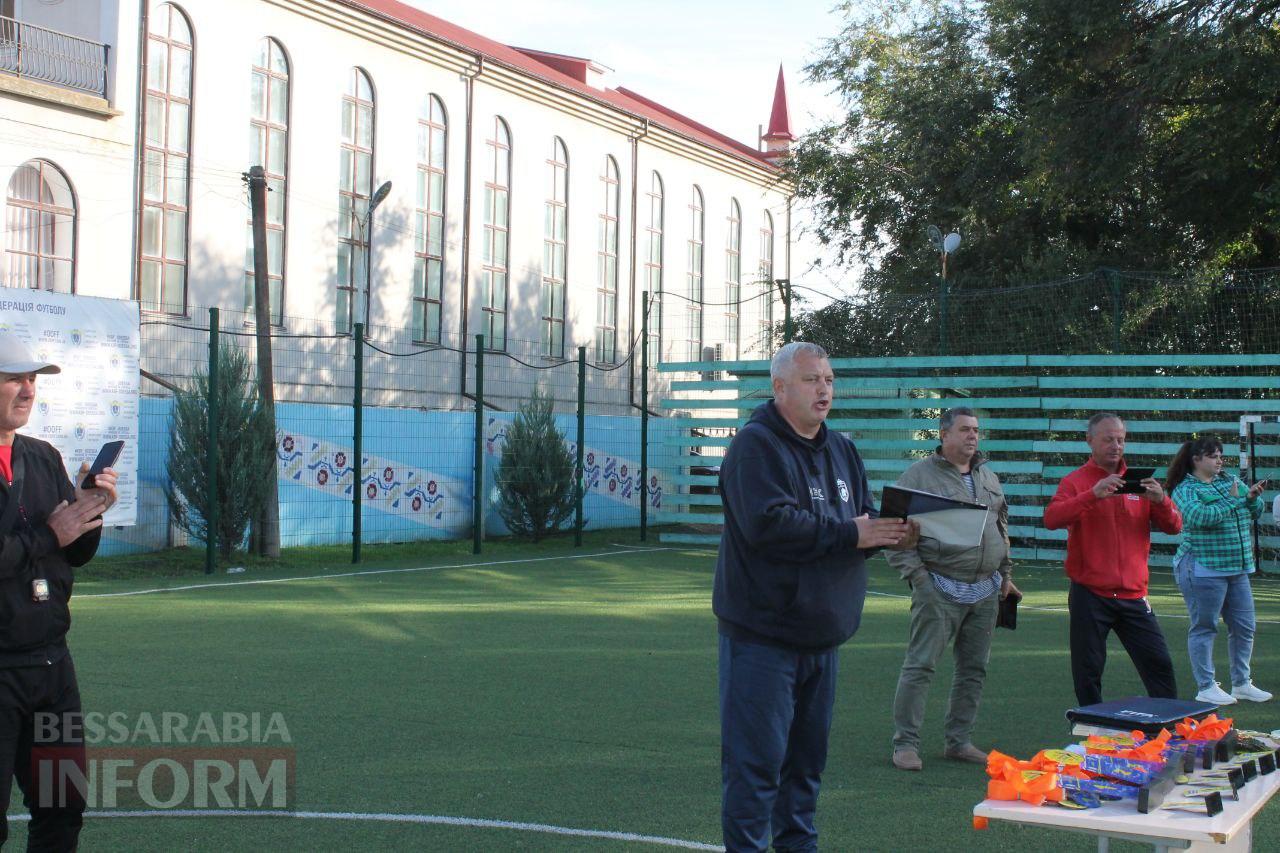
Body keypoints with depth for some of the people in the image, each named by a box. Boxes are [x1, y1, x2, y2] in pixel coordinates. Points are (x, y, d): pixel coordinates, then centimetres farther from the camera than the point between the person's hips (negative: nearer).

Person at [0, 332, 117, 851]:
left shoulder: (44, 458, 12)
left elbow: (76, 553, 15)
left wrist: (90, 512, -4)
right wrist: (47, 535, -16)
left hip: (50, 659, 7)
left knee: (63, 808, 13)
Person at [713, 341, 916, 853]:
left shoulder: (841, 450, 14)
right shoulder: (756, 446, -13)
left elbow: (864, 519, 17)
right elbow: (769, 524, -26)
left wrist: (892, 534, -7)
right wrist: (850, 535, -20)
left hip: (821, 636, 8)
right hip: (763, 634, -8)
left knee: (807, 758, 17)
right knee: (757, 759, -5)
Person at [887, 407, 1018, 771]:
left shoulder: (989, 478, 16)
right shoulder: (920, 475, -5)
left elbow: (1002, 529, 25)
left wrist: (1005, 574, 19)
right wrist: (917, 576, -14)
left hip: (985, 590, 6)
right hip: (940, 589, -6)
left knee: (974, 669, 10)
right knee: (920, 666, -7)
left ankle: (958, 741, 20)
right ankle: (905, 744, 0)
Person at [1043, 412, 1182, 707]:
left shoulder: (1138, 481, 10)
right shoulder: (1076, 481, -1)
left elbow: (1173, 527, 6)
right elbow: (1051, 519, -19)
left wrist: (1160, 500, -16)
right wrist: (1093, 495, -31)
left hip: (1133, 594, 3)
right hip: (1090, 596, -3)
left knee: (1159, 665, 3)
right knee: (1088, 674, 2)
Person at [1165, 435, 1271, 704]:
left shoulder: (1230, 481, 13)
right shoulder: (1184, 490, -7)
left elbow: (1255, 513, 12)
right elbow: (1200, 516, -24)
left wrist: (1252, 498, -9)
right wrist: (1231, 500, -17)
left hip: (1236, 568, 7)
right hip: (1203, 568, -7)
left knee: (1244, 626, 11)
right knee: (1204, 627, -2)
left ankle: (1241, 684, 23)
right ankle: (1206, 688, 5)